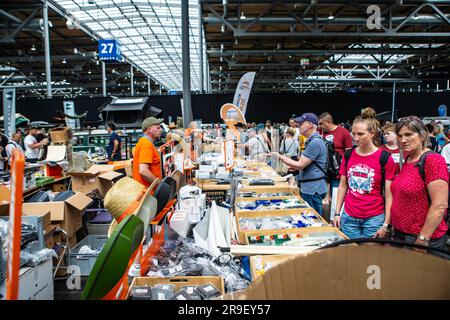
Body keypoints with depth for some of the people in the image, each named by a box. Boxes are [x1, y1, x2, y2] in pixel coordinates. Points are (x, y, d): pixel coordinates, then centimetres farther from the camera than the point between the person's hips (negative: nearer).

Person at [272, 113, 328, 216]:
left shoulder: (315, 142, -19)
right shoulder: (312, 140, 16)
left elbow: (299, 165, -19)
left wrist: (280, 156, -12)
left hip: (313, 190, -10)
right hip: (309, 188, 10)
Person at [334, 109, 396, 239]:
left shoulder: (385, 158, -8)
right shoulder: (348, 155, 3)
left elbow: (389, 195, -7)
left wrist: (386, 225, -10)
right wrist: (337, 213, 7)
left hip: (374, 218, -3)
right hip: (349, 217, 3)